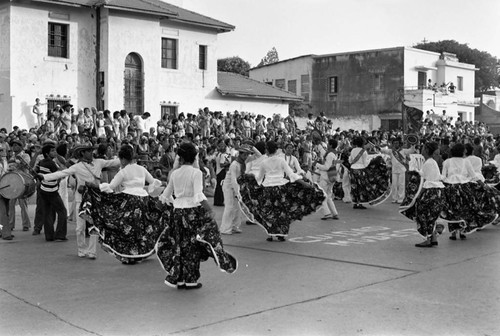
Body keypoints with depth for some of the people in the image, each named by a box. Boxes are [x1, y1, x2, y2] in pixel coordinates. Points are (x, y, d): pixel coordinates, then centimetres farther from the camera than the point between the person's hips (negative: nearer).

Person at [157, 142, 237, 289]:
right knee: (192, 246, 6)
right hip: (193, 211, -4)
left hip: (178, 210, 4)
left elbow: (166, 196, 12)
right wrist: (209, 210, -21)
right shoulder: (196, 172, -11)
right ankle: (190, 280, 11)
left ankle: (178, 279, 18)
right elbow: (198, 195, -22)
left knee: (179, 245, 13)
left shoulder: (174, 173, 4)